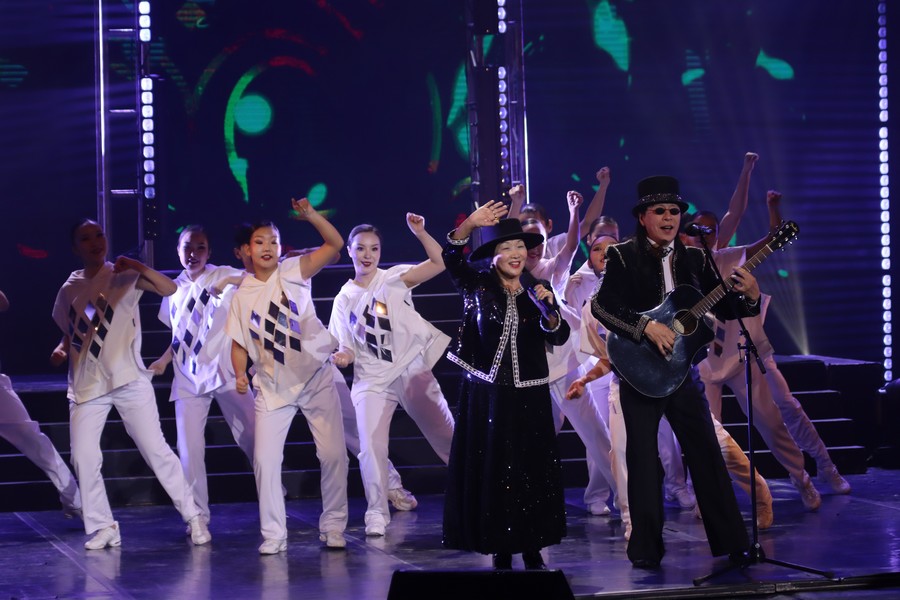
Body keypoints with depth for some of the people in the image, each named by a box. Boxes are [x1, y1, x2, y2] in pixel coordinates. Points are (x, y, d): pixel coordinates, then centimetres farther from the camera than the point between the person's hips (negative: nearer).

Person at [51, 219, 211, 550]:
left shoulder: (124, 275, 0)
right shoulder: (70, 288, 9)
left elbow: (169, 289, -13)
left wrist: (137, 266, -24)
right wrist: (61, 350, 0)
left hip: (128, 379, -3)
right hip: (86, 384, 3)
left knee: (156, 449, -5)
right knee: (84, 458, -3)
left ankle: (193, 517, 4)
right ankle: (102, 526, 10)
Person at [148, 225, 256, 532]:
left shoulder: (222, 275, 1)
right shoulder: (174, 290, 14)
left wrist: (228, 280, -26)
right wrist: (164, 359, 9)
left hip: (224, 372, -4)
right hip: (187, 378, 4)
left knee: (252, 435, -5)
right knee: (189, 449, -2)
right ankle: (198, 516, 5)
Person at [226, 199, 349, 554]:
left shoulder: (293, 272, -4)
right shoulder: (242, 296, 3)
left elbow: (335, 244, -13)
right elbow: (239, 344, 8)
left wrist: (310, 215, -26)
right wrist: (240, 374, -10)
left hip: (316, 378, -2)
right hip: (272, 387, 2)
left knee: (333, 454, -3)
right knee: (265, 459, -6)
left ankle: (333, 527, 12)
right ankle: (273, 535, 6)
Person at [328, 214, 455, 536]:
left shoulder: (393, 278, -1)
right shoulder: (343, 299, 7)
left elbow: (440, 262, -13)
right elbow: (348, 349, 7)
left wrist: (419, 232, -25)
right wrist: (342, 357, -16)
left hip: (412, 371, -1)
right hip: (371, 381, 1)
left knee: (447, 436, 6)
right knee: (371, 447, -14)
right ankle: (377, 512, -3)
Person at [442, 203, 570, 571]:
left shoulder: (537, 291, 7)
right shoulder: (478, 286, 1)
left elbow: (559, 337, -2)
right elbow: (452, 257, -17)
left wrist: (547, 309, -22)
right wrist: (470, 224, -34)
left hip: (529, 397, 2)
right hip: (486, 394, -2)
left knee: (532, 474, 1)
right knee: (492, 474, -1)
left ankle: (532, 551, 10)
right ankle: (500, 552, 7)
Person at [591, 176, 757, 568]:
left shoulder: (693, 258, 9)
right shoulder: (624, 256, -4)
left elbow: (722, 308, 9)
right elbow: (601, 305, -15)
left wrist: (749, 296, -11)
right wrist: (646, 327, -25)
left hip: (680, 367, 4)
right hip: (640, 371, -4)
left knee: (707, 453, 3)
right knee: (643, 458, 0)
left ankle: (731, 542, 9)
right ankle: (646, 550, 8)